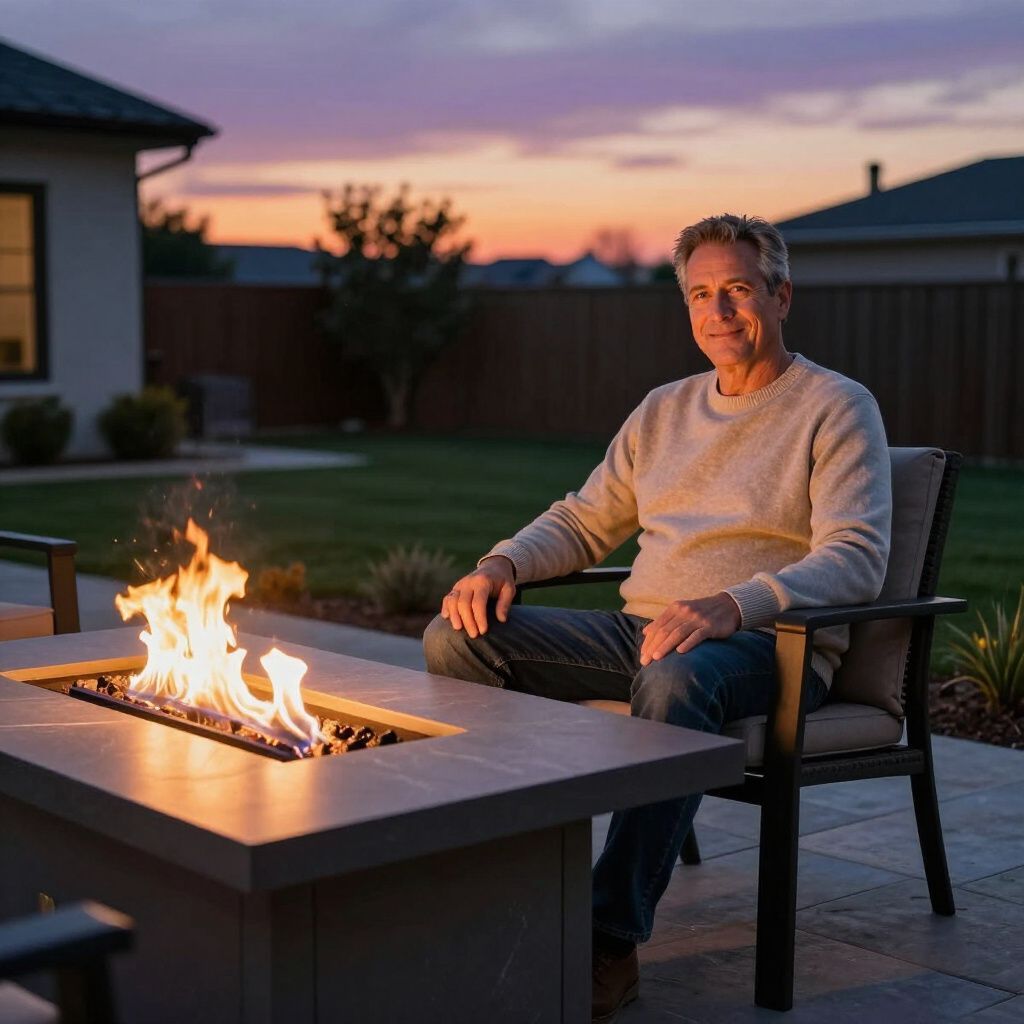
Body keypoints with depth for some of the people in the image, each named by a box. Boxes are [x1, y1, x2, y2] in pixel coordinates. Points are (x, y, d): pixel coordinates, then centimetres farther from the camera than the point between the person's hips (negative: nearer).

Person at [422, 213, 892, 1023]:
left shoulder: (837, 408, 0)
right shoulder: (665, 409, 19)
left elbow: (855, 560, -14)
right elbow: (584, 522, 22)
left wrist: (731, 606, -31)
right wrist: (503, 563, -1)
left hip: (767, 645, -6)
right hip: (643, 631, 6)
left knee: (675, 681, -41)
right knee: (457, 638, -11)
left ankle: (612, 942, -36)